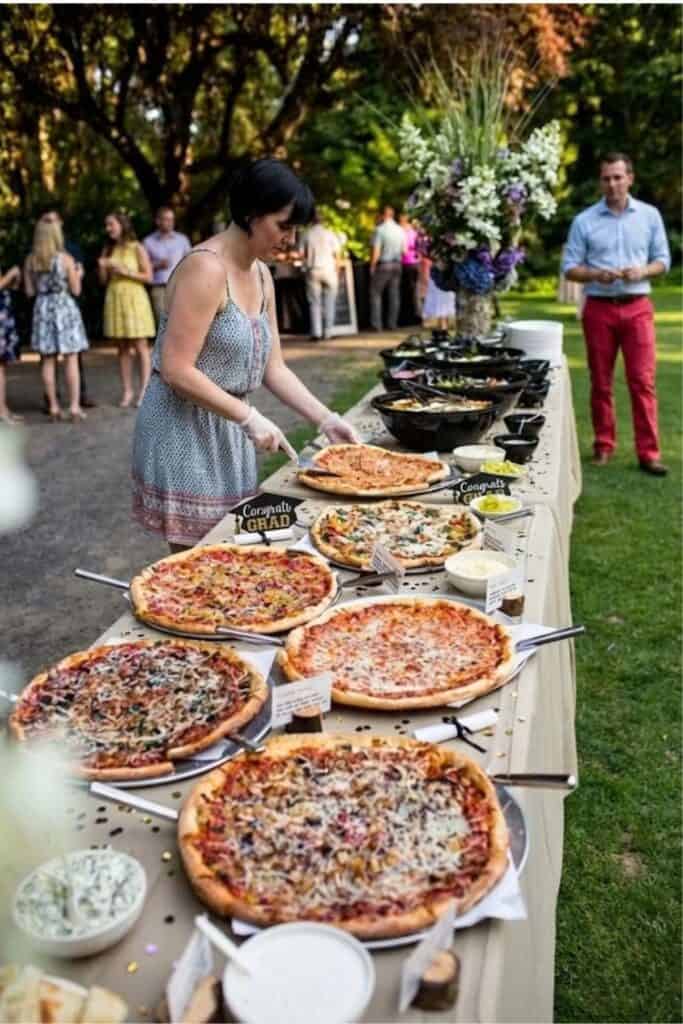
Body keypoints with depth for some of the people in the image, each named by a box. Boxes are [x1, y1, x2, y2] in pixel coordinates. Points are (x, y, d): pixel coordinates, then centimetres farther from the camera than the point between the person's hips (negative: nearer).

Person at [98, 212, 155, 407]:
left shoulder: (137, 248, -2)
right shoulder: (108, 250, 11)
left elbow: (148, 276, -5)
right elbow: (103, 281, 12)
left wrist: (126, 272, -14)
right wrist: (101, 267, -7)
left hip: (134, 298, -4)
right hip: (114, 299, 4)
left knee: (140, 346, -5)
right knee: (122, 347, 4)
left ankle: (144, 390, -2)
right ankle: (127, 391, 8)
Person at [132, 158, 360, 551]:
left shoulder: (261, 275, 8)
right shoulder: (206, 268, -19)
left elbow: (273, 368, 11)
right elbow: (176, 371, -23)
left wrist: (326, 419, 3)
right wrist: (250, 417, -20)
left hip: (227, 430, 9)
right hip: (186, 429, -8)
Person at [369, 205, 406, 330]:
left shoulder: (380, 229, -12)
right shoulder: (400, 230, 4)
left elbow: (376, 251, -16)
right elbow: (404, 250, 8)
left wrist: (372, 266, -6)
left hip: (383, 265, -5)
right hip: (397, 264, 5)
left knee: (375, 293, 4)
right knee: (394, 294, 9)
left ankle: (376, 324, -2)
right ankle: (393, 323, 11)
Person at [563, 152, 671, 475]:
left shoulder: (650, 215, 7)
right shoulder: (584, 221, 3)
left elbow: (663, 260, 9)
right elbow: (570, 268, 2)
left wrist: (642, 271, -12)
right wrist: (596, 274, -17)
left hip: (637, 307, 0)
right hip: (599, 308, 0)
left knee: (643, 381, -5)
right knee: (601, 382, 6)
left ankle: (648, 453, -3)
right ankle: (604, 446, 17)